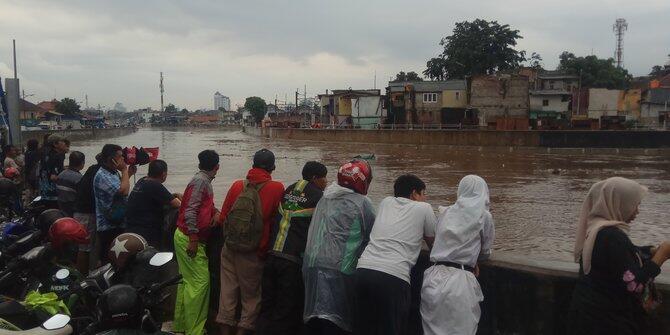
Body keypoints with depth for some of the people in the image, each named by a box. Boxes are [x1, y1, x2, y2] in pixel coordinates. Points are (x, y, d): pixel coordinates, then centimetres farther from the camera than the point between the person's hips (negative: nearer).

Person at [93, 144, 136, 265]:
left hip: (118, 223, 9)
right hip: (109, 226, -9)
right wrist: (124, 170, -15)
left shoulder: (113, 173, 11)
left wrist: (128, 174, 12)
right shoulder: (102, 176, -19)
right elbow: (124, 191, -28)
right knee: (109, 259, -4)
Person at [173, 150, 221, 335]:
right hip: (189, 239, -10)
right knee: (200, 282, -8)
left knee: (187, 281, 16)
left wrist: (216, 212, 3)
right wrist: (193, 240, -25)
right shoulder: (200, 181, -16)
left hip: (189, 237, 10)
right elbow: (190, 211, -24)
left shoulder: (204, 181, 13)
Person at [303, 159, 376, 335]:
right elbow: (373, 236, 3)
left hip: (312, 263, 6)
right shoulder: (362, 203, -3)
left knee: (314, 315, 14)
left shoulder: (324, 199, 13)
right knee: (336, 320, -2)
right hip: (339, 267, -6)